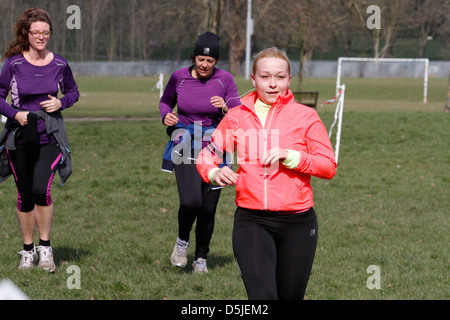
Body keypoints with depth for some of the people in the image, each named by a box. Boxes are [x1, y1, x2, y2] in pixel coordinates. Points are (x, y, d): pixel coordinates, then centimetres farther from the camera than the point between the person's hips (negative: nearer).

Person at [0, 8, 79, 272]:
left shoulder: (59, 64, 1)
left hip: (49, 138, 0)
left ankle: (45, 247, -4)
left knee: (41, 188, -19)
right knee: (25, 195, 7)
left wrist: (61, 103, -5)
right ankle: (28, 250, 23)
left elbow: (73, 91, 16)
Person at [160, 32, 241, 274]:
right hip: (185, 148, -1)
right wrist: (166, 115, -5)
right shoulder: (179, 77, -1)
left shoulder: (225, 80, -4)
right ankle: (182, 240, 10)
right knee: (191, 201, -20)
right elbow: (165, 101, 17)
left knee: (208, 207, 3)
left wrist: (226, 109, -27)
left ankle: (201, 258, 22)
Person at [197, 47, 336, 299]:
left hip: (297, 223, 0)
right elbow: (206, 156, 11)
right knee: (262, 296, -20)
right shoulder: (237, 117, 7)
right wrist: (215, 172, -12)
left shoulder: (306, 116, 2)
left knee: (290, 297, 8)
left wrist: (290, 156, -17)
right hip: (251, 221, 0)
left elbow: (329, 166, -2)